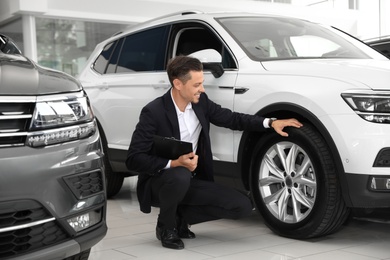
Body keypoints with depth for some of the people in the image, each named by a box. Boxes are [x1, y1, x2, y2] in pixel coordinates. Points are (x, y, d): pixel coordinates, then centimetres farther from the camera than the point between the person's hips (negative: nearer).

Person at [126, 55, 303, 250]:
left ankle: (180, 217, 8)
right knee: (179, 176, -40)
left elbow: (232, 119, 9)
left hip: (190, 182, 6)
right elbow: (134, 159, -22)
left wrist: (270, 123, -3)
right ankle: (166, 225, -9)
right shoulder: (153, 112, -20)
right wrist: (175, 163, -33)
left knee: (242, 205, -7)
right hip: (159, 182, -6)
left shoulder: (200, 101, -3)